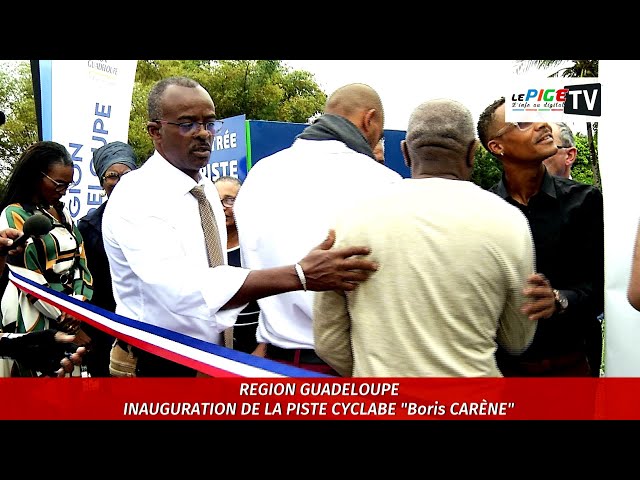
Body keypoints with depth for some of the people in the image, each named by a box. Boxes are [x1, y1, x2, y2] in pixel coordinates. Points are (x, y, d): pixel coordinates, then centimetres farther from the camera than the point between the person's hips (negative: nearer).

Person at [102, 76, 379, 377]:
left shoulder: (208, 190, 5)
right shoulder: (136, 196, -20)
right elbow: (179, 287, -35)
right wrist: (300, 275, -41)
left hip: (212, 355, 7)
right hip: (158, 365, -6)